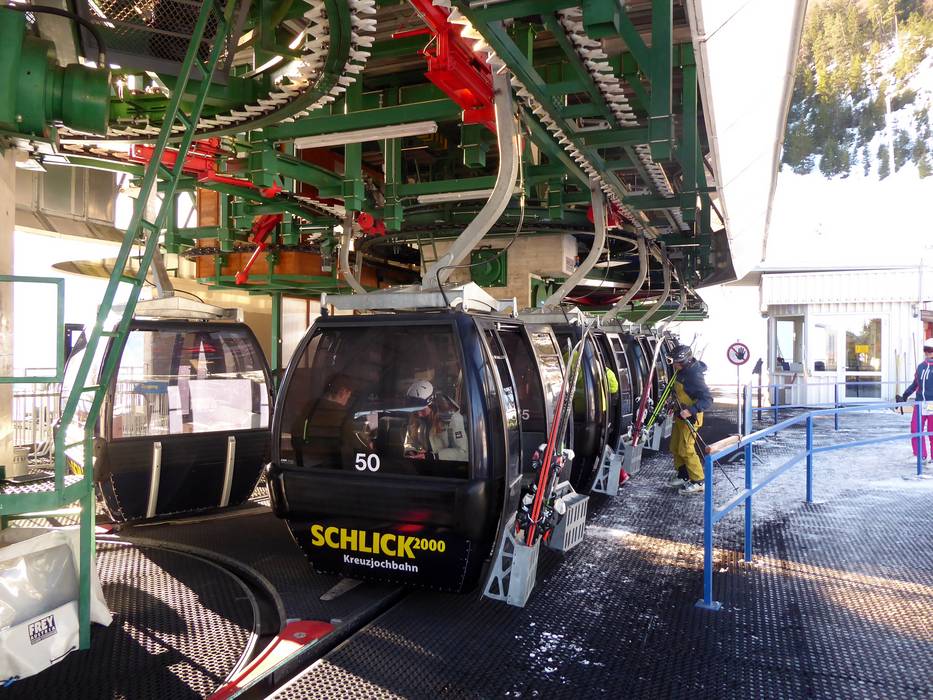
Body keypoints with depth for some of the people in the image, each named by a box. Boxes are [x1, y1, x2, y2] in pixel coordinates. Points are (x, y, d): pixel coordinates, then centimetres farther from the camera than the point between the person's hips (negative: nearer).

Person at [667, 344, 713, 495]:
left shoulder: (695, 376, -25)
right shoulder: (682, 371, 3)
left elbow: (707, 399, -29)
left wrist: (691, 411, -35)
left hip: (690, 418, -9)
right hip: (679, 415, 9)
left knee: (686, 450, -7)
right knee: (675, 448, 16)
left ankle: (698, 482, 3)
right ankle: (683, 475, 30)